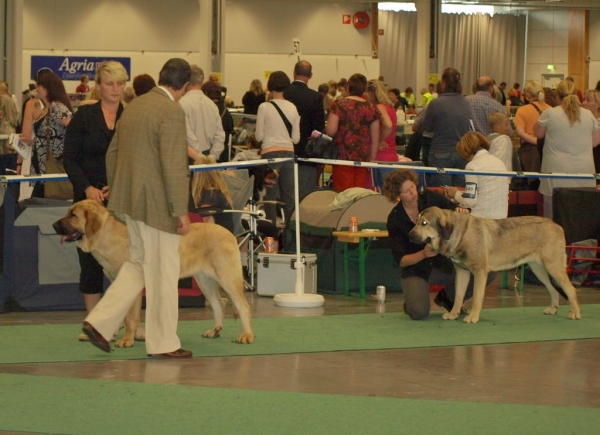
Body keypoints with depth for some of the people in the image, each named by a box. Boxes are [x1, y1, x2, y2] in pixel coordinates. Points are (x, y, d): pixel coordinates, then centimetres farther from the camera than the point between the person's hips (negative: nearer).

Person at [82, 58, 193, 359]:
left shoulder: (134, 105, 11)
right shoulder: (172, 112, -15)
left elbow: (112, 153, 17)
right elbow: (174, 165, -20)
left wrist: (116, 193, 26)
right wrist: (181, 211, -16)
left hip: (129, 199, 8)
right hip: (156, 204, -8)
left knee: (137, 264, 19)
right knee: (162, 272, 2)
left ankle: (100, 322, 10)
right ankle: (163, 343, 10)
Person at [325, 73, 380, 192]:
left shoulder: (338, 105, -4)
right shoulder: (372, 109, 5)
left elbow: (331, 131, -11)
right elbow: (375, 140, 5)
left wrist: (324, 129, 12)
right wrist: (371, 160, 14)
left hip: (343, 156, -3)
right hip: (364, 159, 3)